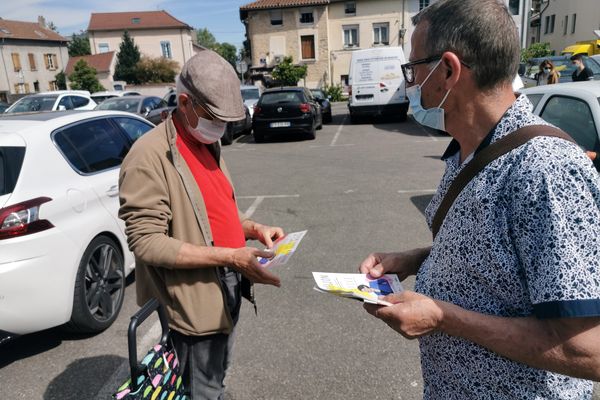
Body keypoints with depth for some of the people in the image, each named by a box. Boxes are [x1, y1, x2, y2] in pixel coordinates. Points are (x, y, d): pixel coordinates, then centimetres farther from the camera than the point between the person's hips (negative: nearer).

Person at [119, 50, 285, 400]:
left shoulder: (209, 144, 9)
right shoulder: (150, 155, -19)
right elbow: (147, 242, -24)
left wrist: (255, 229, -2)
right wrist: (230, 257, -28)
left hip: (227, 289, 8)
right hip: (194, 301, -8)